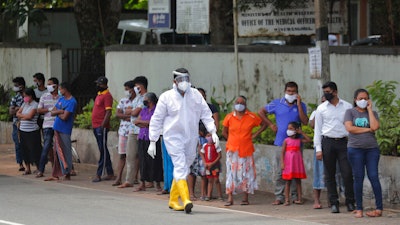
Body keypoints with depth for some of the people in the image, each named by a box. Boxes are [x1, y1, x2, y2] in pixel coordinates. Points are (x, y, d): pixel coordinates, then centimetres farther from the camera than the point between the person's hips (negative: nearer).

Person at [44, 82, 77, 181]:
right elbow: (52, 112, 8)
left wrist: (57, 113, -1)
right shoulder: (61, 99, 14)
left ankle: (67, 174, 4)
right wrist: (60, 111, -11)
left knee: (66, 152, -2)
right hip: (57, 128, 8)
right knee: (57, 152, 10)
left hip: (64, 131, -8)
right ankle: (56, 175, 15)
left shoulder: (72, 102, -13)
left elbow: (64, 117, -19)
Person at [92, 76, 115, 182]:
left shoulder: (107, 96, -11)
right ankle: (110, 174, 16)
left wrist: (102, 126, -22)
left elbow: (108, 112, -17)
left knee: (103, 151, -6)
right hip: (96, 126, 10)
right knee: (103, 150, 12)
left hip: (102, 127, -10)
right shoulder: (99, 94, 18)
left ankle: (99, 174, -8)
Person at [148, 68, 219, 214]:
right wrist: (152, 141, -1)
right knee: (180, 166, -17)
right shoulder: (166, 97, -3)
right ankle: (185, 200, -27)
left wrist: (213, 132, -5)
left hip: (191, 138, 4)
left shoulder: (195, 95, 5)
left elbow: (206, 114, 8)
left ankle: (173, 200, 25)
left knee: (184, 168, 11)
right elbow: (156, 120, 1)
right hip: (173, 137, -4)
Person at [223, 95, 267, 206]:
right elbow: (224, 132, 15)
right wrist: (232, 140, 5)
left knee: (246, 173, 1)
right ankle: (230, 198, -4)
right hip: (232, 150, 0)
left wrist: (255, 134, 3)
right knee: (231, 172, -5)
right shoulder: (229, 117, 3)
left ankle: (245, 198, 8)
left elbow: (264, 125, 13)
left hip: (246, 150, 0)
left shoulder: (252, 117, 2)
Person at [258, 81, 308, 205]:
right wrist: (271, 125, 8)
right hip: (281, 143, 0)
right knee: (279, 171, -2)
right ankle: (279, 196, 2)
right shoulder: (277, 104, 6)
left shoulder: (301, 105, 5)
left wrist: (298, 104, -10)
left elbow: (305, 122, -9)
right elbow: (261, 112, 16)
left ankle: (295, 195, 11)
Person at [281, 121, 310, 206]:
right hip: (288, 163, -2)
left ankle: (299, 199, 8)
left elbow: (308, 140, -3)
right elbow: (283, 152, -1)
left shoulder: (299, 140, 7)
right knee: (288, 181, 0)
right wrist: (282, 163, -10)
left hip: (297, 163, 2)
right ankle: (287, 200, 1)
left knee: (298, 181, 5)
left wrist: (301, 132, 1)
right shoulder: (286, 140, 1)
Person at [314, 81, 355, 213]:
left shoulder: (347, 107, 7)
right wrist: (318, 149, 0)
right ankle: (334, 203, 6)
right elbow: (317, 129, 8)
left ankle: (350, 202, 3)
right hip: (328, 142, 1)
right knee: (330, 175, 2)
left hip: (343, 142, -1)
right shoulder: (321, 108, 8)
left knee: (347, 173, -7)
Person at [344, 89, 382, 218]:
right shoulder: (350, 112, 7)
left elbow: (375, 127, -7)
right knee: (358, 178, 0)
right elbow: (350, 128, -8)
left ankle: (379, 208, -6)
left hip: (372, 148, 1)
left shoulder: (372, 113, 12)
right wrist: (367, 130, -5)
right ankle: (359, 209, 4)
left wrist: (369, 110, -1)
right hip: (355, 149, -1)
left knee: (373, 177, -6)